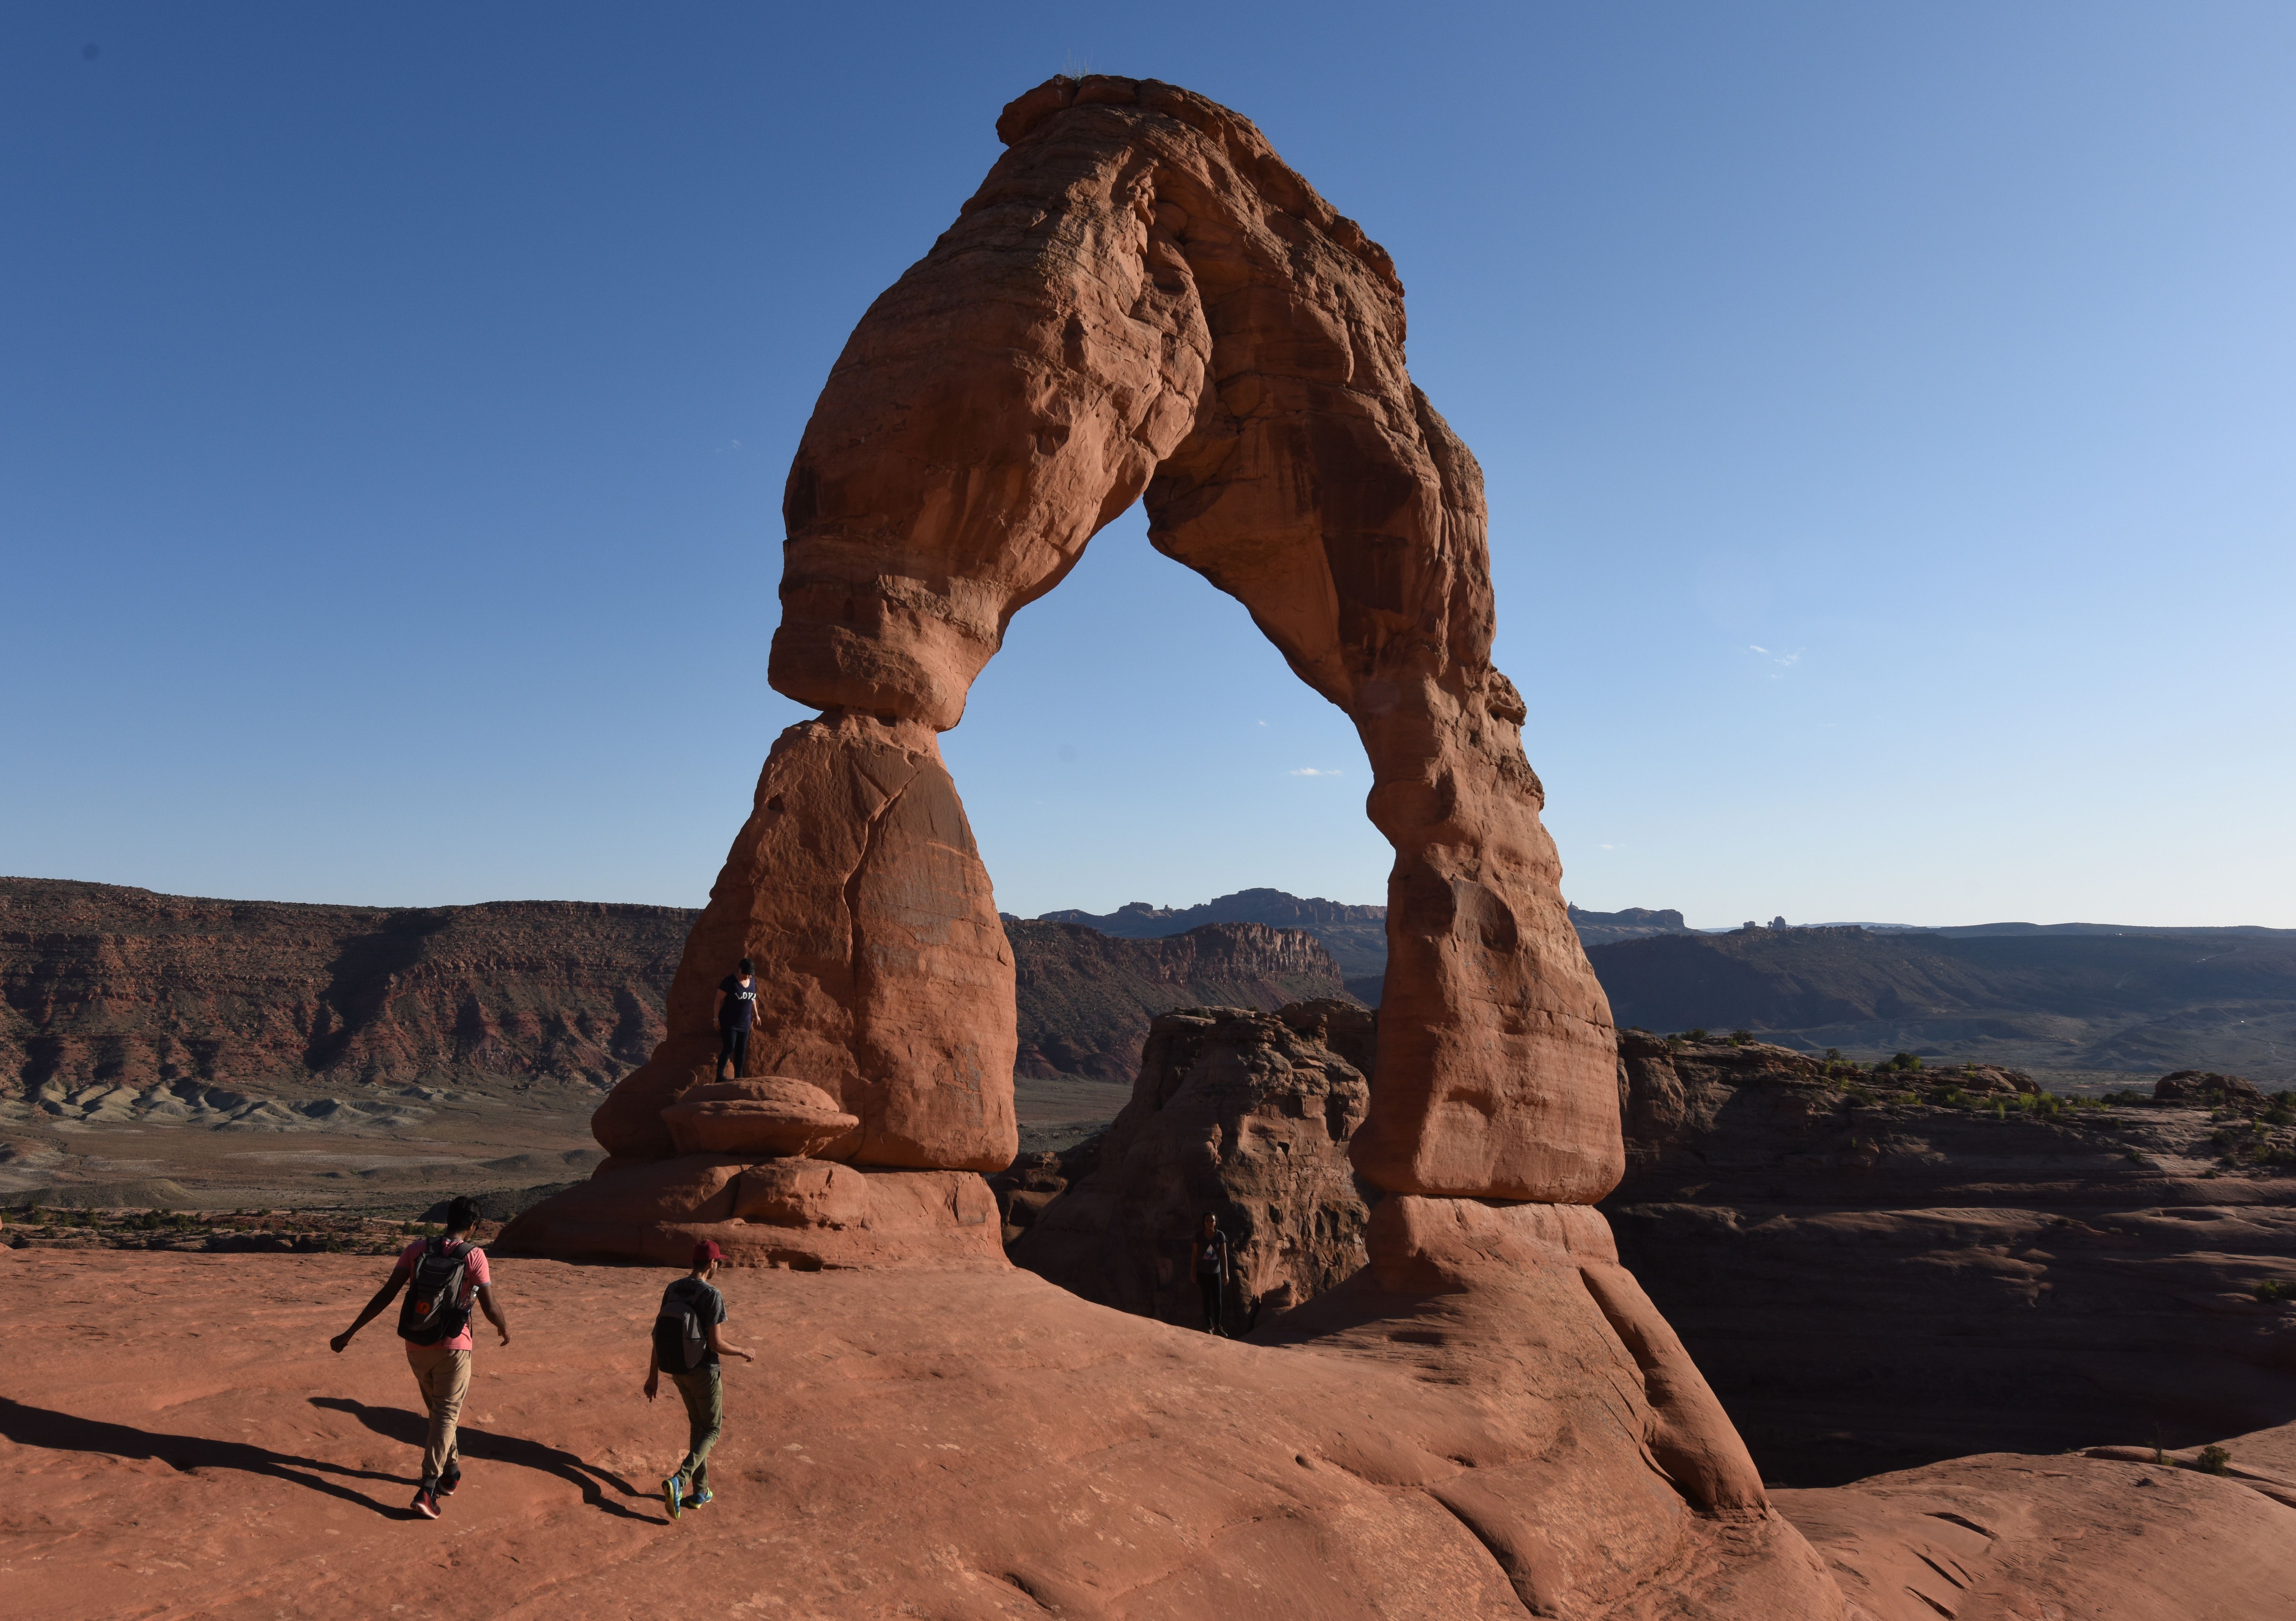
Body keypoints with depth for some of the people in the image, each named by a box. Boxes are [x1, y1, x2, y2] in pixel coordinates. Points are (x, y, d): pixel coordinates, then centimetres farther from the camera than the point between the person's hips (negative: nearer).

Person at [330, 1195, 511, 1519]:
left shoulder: (417, 1249, -4)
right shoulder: (474, 1256, -13)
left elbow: (385, 1295, -7)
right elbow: (491, 1308, -14)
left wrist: (349, 1333, 1)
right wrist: (505, 1327, 7)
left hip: (416, 1347, 4)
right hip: (453, 1347, -4)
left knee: (438, 1409, 22)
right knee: (447, 1414, 5)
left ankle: (451, 1472, 37)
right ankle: (427, 1490, -7)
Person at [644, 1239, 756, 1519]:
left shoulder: (672, 1291, -1)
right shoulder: (712, 1296, -24)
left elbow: (659, 1334, 3)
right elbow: (716, 1344, -23)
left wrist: (653, 1377, 10)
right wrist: (744, 1353, -4)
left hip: (677, 1370, 7)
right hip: (704, 1372, -7)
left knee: (698, 1425, 23)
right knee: (713, 1430, 10)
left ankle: (700, 1491, 27)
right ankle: (679, 1481, -11)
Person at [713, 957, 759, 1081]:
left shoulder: (752, 981, 6)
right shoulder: (730, 982, -14)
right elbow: (719, 999, -11)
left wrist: (756, 1014, 20)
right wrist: (717, 1018, -12)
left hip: (745, 1023, 6)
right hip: (729, 1023, -6)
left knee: (741, 1050, 7)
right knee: (729, 1048, -12)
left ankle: (738, 1077, 14)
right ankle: (720, 1076, -8)